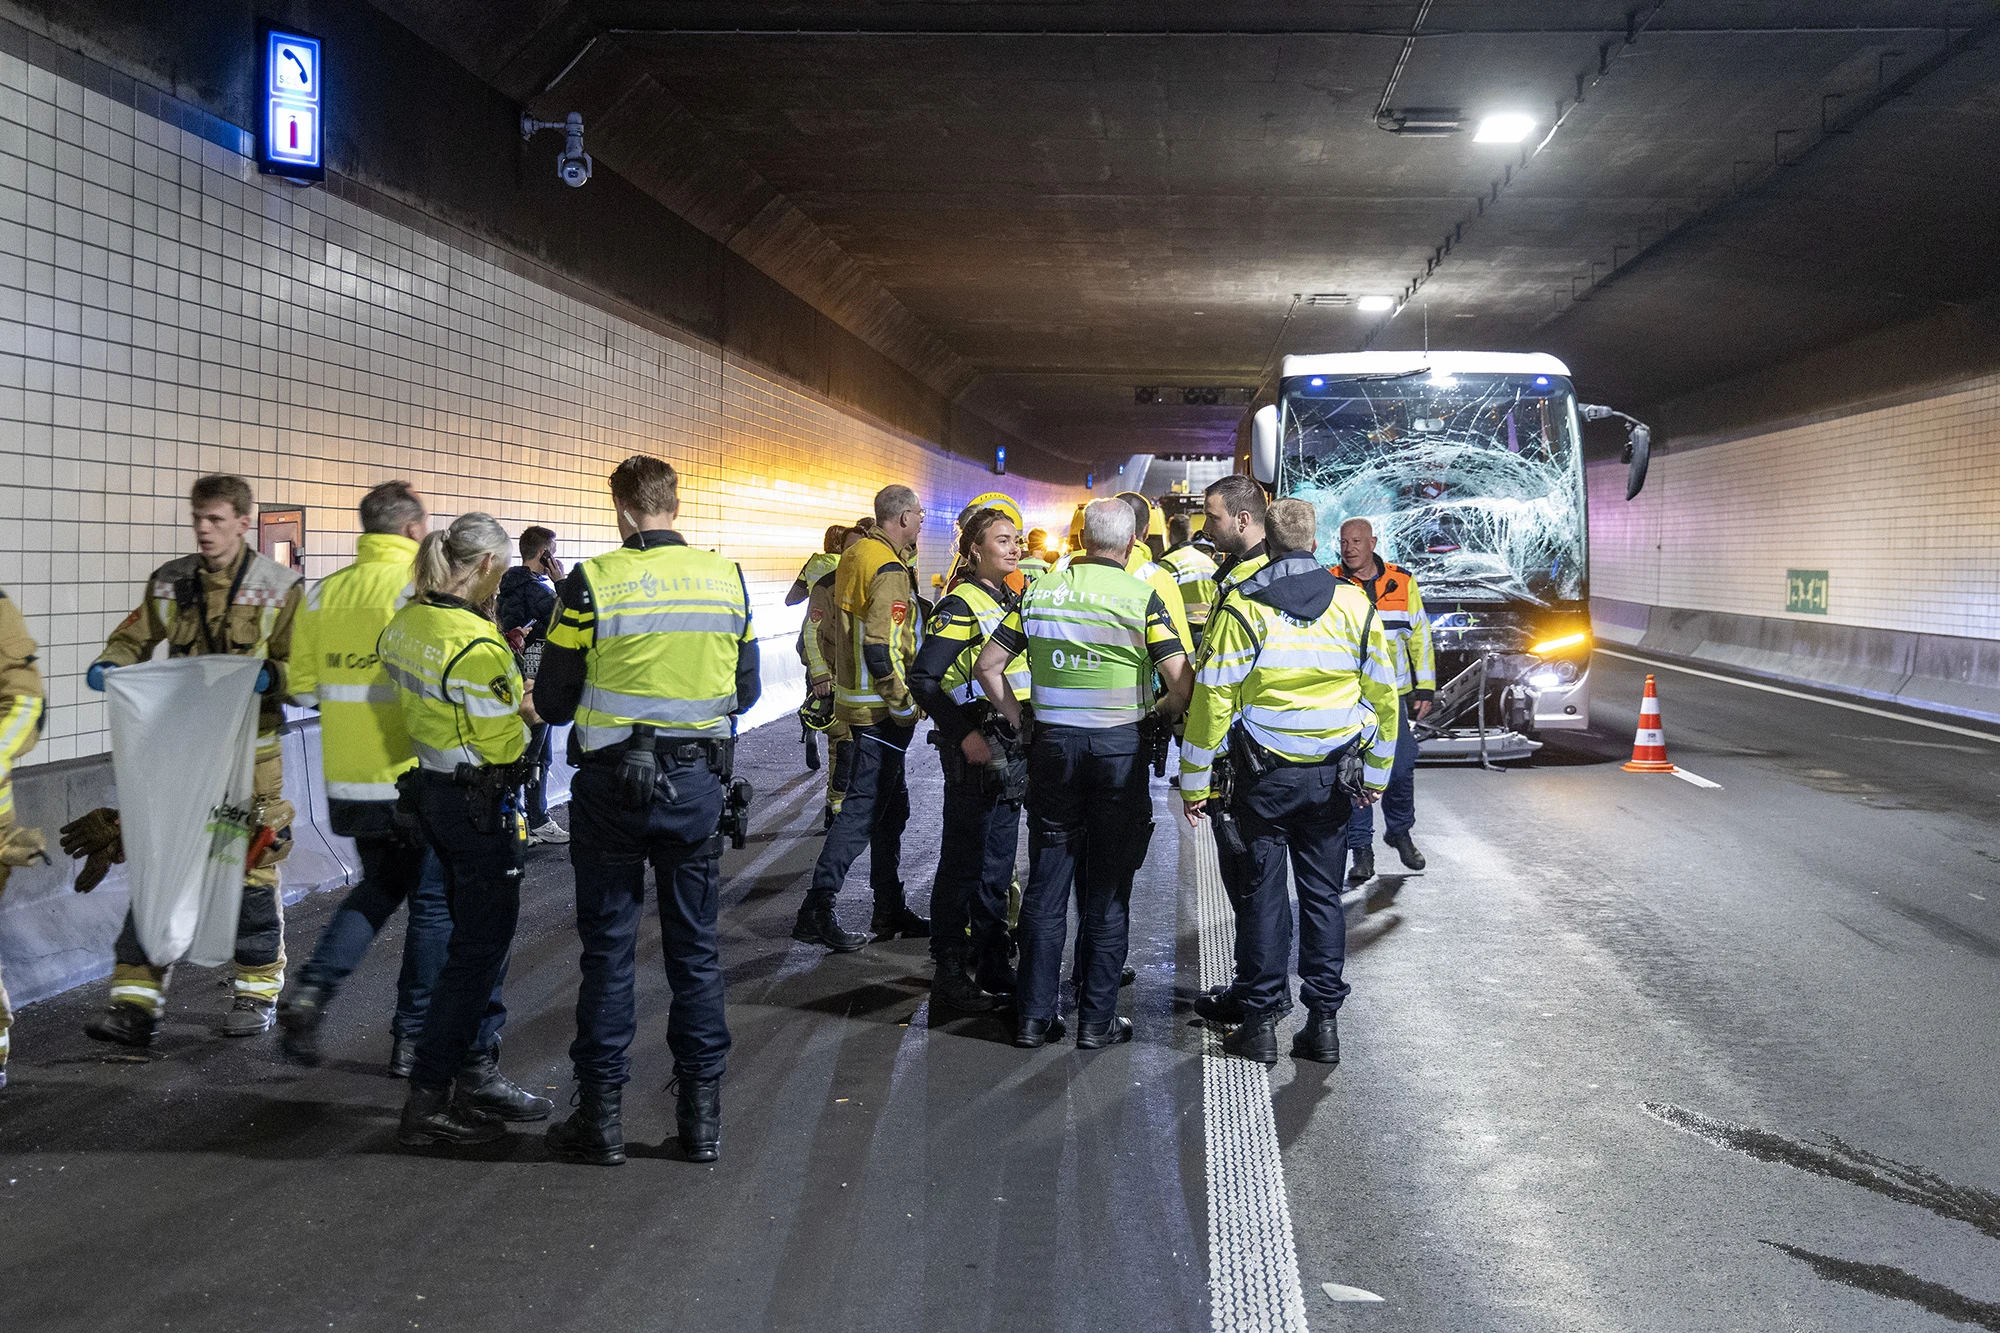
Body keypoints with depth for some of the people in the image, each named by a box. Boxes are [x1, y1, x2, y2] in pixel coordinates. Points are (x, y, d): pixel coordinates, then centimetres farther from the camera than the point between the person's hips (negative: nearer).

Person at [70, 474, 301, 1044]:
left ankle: (258, 993, 24)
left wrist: (267, 677, -24)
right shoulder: (170, 583, 5)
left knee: (252, 871, 7)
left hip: (250, 753, -3)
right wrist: (108, 667, -9)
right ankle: (135, 1004, 5)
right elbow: (132, 640, 12)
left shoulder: (280, 587, -4)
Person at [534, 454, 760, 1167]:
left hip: (613, 785, -3)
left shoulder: (592, 582, -11)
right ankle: (702, 1114, 18)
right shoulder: (727, 578, 0)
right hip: (699, 784, 3)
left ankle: (601, 1115, 13)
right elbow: (747, 690, 9)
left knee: (609, 948, 7)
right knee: (695, 946, 12)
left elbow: (553, 701, -6)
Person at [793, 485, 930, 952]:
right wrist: (906, 706, -17)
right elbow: (882, 647, -24)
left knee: (892, 806, 16)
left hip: (857, 698, 10)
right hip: (880, 708, -10)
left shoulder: (857, 555, 11)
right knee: (864, 808, -6)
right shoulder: (890, 569, -18)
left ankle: (890, 912, 23)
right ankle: (816, 912, -5)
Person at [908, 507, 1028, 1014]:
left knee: (998, 863, 14)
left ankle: (993, 966, 24)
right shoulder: (961, 605, -13)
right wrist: (964, 734, -23)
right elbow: (923, 677, -19)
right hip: (972, 749, -8)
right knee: (963, 863, -1)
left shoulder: (1013, 602, 12)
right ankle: (950, 971, 8)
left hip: (1010, 749, 8)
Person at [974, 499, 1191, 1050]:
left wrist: (1018, 719, 10)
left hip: (1053, 742, 3)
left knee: (1046, 881, 9)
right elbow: (1182, 683, -12)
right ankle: (1097, 1019, 10)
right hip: (1119, 745, -3)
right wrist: (1158, 714, 6)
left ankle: (1034, 1015, 13)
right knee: (1107, 888, 6)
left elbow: (988, 665, 4)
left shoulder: (1040, 591, 3)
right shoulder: (1142, 596, -7)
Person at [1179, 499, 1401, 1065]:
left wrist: (1194, 784, -3)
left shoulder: (1241, 611, -10)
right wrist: (1376, 774, 18)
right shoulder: (1354, 605, 1)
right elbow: (1383, 695, 8)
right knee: (1323, 895, 11)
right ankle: (1324, 1021, 14)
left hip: (1262, 776, -3)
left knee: (1261, 896, 5)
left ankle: (1260, 1021, 10)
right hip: (1330, 778, 3)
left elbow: (1212, 703, -10)